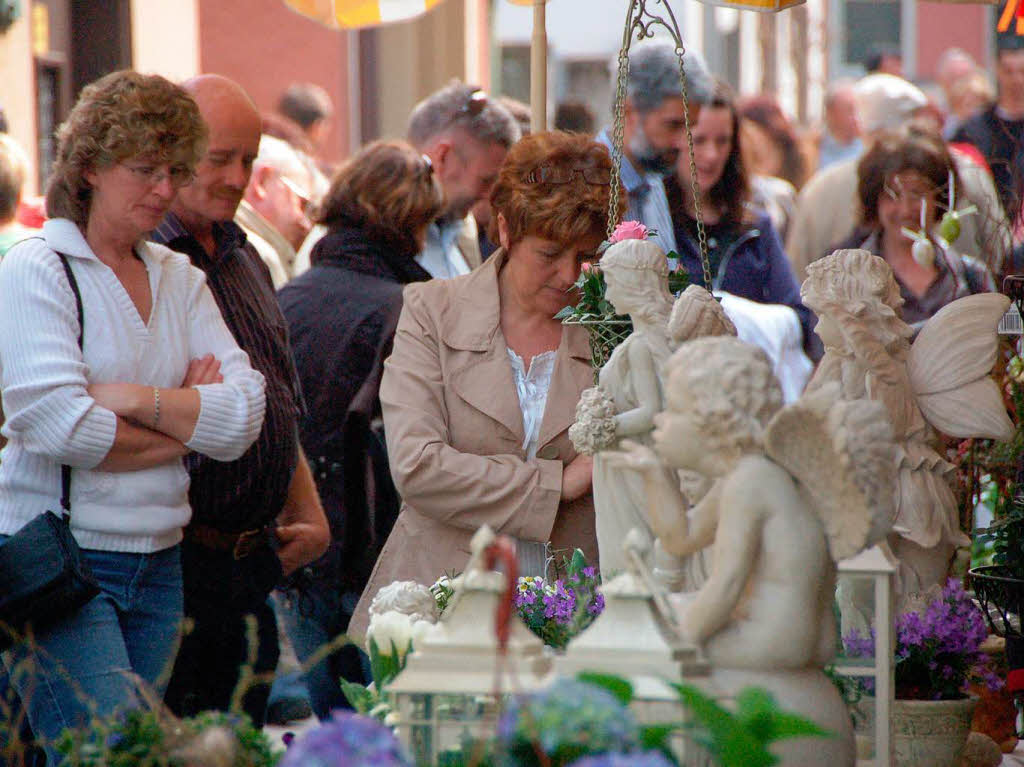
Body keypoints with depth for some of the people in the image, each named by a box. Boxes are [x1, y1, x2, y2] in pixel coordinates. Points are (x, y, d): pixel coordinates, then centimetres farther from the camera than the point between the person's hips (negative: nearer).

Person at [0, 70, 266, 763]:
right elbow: (57, 424, -17)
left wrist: (137, 399, -12)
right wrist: (186, 422, -5)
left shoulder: (180, 278, 14)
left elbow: (244, 417, 3)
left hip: (157, 564, 6)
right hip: (60, 559, -6)